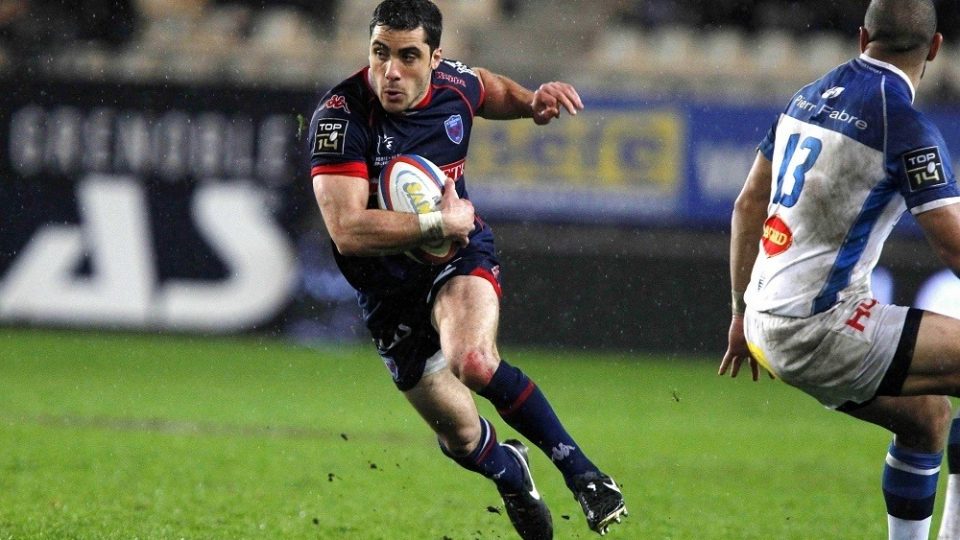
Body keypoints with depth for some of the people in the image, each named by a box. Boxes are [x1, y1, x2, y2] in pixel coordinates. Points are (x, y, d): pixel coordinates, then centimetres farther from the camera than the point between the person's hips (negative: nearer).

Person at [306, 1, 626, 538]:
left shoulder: (453, 84, -10)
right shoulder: (340, 117, -25)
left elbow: (490, 89, 19)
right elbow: (348, 230, -33)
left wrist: (532, 101, -2)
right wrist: (440, 223, -29)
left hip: (462, 256, 0)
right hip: (390, 287, 0)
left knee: (472, 360, -34)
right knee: (461, 438, 8)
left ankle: (580, 470, -20)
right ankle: (511, 471, 46)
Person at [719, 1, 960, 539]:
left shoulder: (811, 96, 13)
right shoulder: (905, 124, -13)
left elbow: (748, 205, 20)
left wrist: (743, 313, 27)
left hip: (766, 320, 9)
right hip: (817, 329, -9)